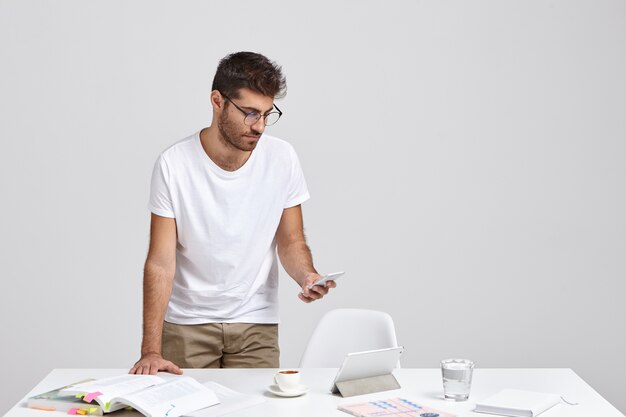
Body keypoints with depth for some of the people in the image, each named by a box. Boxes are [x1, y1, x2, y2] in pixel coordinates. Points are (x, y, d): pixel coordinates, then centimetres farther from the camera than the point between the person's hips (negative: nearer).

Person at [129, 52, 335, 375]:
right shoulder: (173, 164, -13)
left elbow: (291, 241, 3)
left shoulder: (282, 158, -6)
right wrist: (151, 350, -19)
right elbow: (161, 262, -12)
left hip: (257, 324, 2)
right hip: (186, 324, -1)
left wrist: (307, 275, -21)